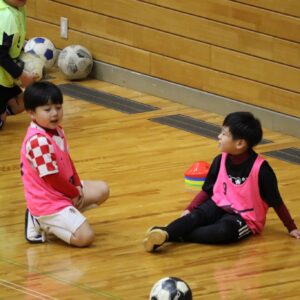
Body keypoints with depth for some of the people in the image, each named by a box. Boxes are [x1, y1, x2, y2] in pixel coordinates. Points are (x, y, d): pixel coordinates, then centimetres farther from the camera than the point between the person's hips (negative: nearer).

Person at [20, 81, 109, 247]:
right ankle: (41, 225, 0)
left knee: (102, 190, 14)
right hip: (48, 202, -10)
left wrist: (77, 185, 1)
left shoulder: (57, 130, 4)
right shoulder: (39, 141, -26)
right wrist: (74, 193, -9)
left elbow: (67, 160, 14)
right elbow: (51, 177, -22)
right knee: (85, 237, -17)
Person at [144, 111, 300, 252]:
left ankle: (176, 236, -42)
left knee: (225, 230, -37)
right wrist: (188, 210, 0)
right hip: (219, 205, 5)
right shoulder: (221, 161, -4)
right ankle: (163, 233, -49)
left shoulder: (260, 168, -17)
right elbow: (207, 190, 10)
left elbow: (275, 201, -8)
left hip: (245, 217, -5)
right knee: (195, 216, -27)